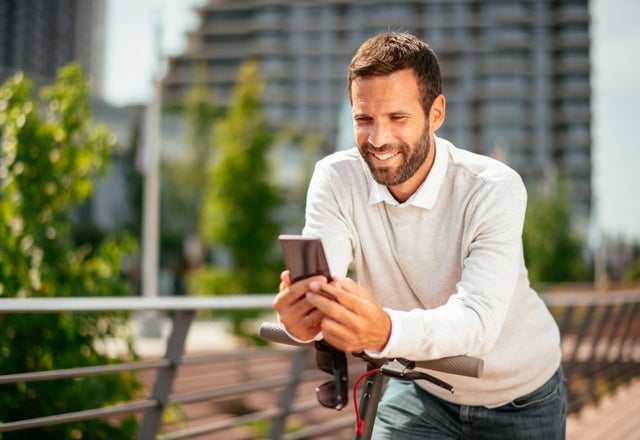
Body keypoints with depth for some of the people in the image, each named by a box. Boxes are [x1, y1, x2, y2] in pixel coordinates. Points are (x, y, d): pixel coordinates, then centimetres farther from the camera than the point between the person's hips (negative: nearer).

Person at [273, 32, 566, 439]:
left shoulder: (495, 188, -27)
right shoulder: (336, 179, -17)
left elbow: (478, 319, -38)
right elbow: (316, 285, -28)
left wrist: (386, 331, -57)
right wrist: (302, 317, -52)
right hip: (421, 391, 2)